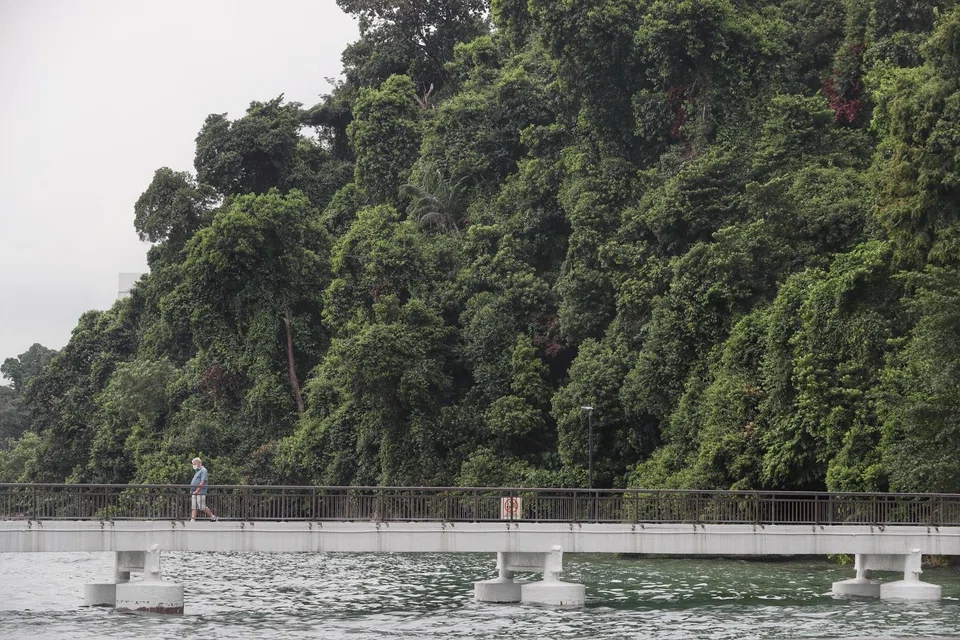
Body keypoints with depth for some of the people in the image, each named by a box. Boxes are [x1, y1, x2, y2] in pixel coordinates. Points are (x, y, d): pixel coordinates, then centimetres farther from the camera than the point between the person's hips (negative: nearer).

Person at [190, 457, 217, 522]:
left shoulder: (203, 470, -7)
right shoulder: (197, 471, 22)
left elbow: (202, 482, -16)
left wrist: (197, 491, -21)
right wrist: (192, 490, 16)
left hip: (200, 492, -9)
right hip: (194, 492, 9)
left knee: (202, 507, -7)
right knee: (193, 507, 1)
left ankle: (213, 517, 8)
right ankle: (192, 520, -2)